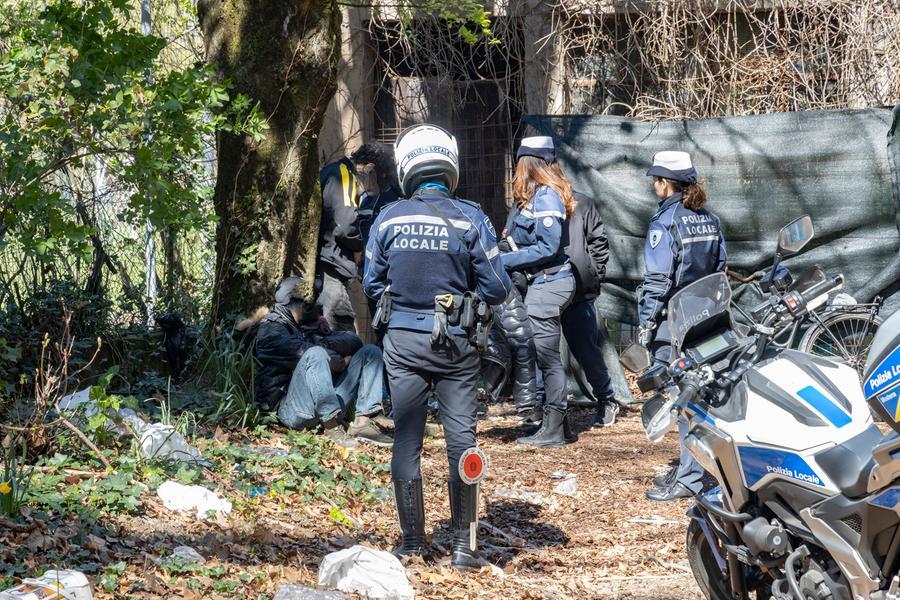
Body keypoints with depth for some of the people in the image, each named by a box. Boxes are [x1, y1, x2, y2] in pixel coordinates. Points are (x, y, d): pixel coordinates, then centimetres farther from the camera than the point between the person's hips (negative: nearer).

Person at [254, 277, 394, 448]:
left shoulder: (310, 327, 26)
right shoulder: (270, 328, 4)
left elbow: (354, 341, 12)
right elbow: (302, 352, -13)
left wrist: (325, 343, -7)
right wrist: (342, 362, -3)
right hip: (291, 408, -7)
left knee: (370, 352, 3)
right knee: (315, 355, -31)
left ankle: (363, 422, -17)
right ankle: (332, 427, -33)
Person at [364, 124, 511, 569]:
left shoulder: (389, 219, -3)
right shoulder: (470, 219, -9)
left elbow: (372, 283, 6)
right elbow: (496, 289, -6)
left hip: (403, 339, 1)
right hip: (455, 344, -1)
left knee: (406, 439, 9)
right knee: (461, 439, 5)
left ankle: (412, 541, 13)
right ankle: (463, 544, 5)